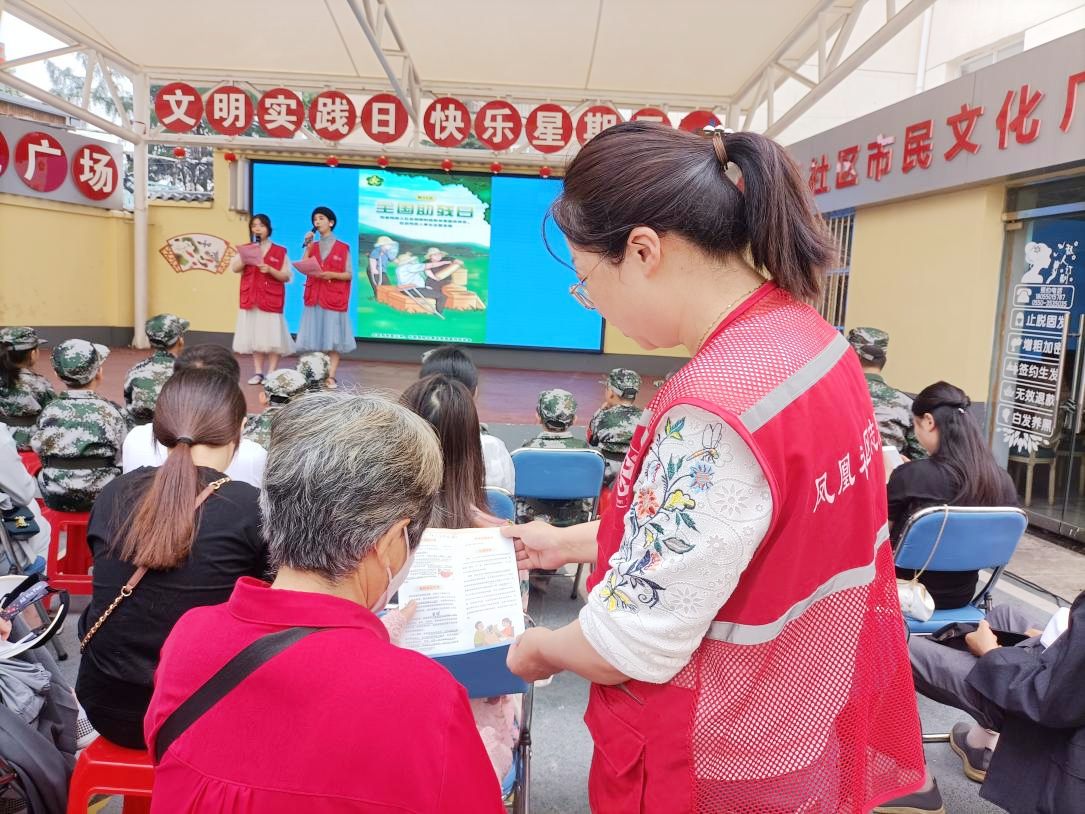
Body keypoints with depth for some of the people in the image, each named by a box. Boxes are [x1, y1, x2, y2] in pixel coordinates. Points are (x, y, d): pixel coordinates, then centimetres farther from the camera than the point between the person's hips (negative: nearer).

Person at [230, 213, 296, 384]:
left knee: (272, 337, -5)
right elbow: (235, 268, -1)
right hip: (251, 299, 3)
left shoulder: (280, 251, 3)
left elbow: (286, 277, 0)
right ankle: (258, 373, 10)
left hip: (271, 299, -3)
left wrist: (270, 270, -16)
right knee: (254, 336, 4)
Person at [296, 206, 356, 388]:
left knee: (334, 340, -4)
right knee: (316, 339, 1)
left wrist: (331, 274, -17)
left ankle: (331, 377, -2)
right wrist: (308, 246, -4)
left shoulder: (343, 248, 2)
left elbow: (349, 274, -1)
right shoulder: (313, 247, 13)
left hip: (333, 298, -3)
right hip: (314, 297, 3)